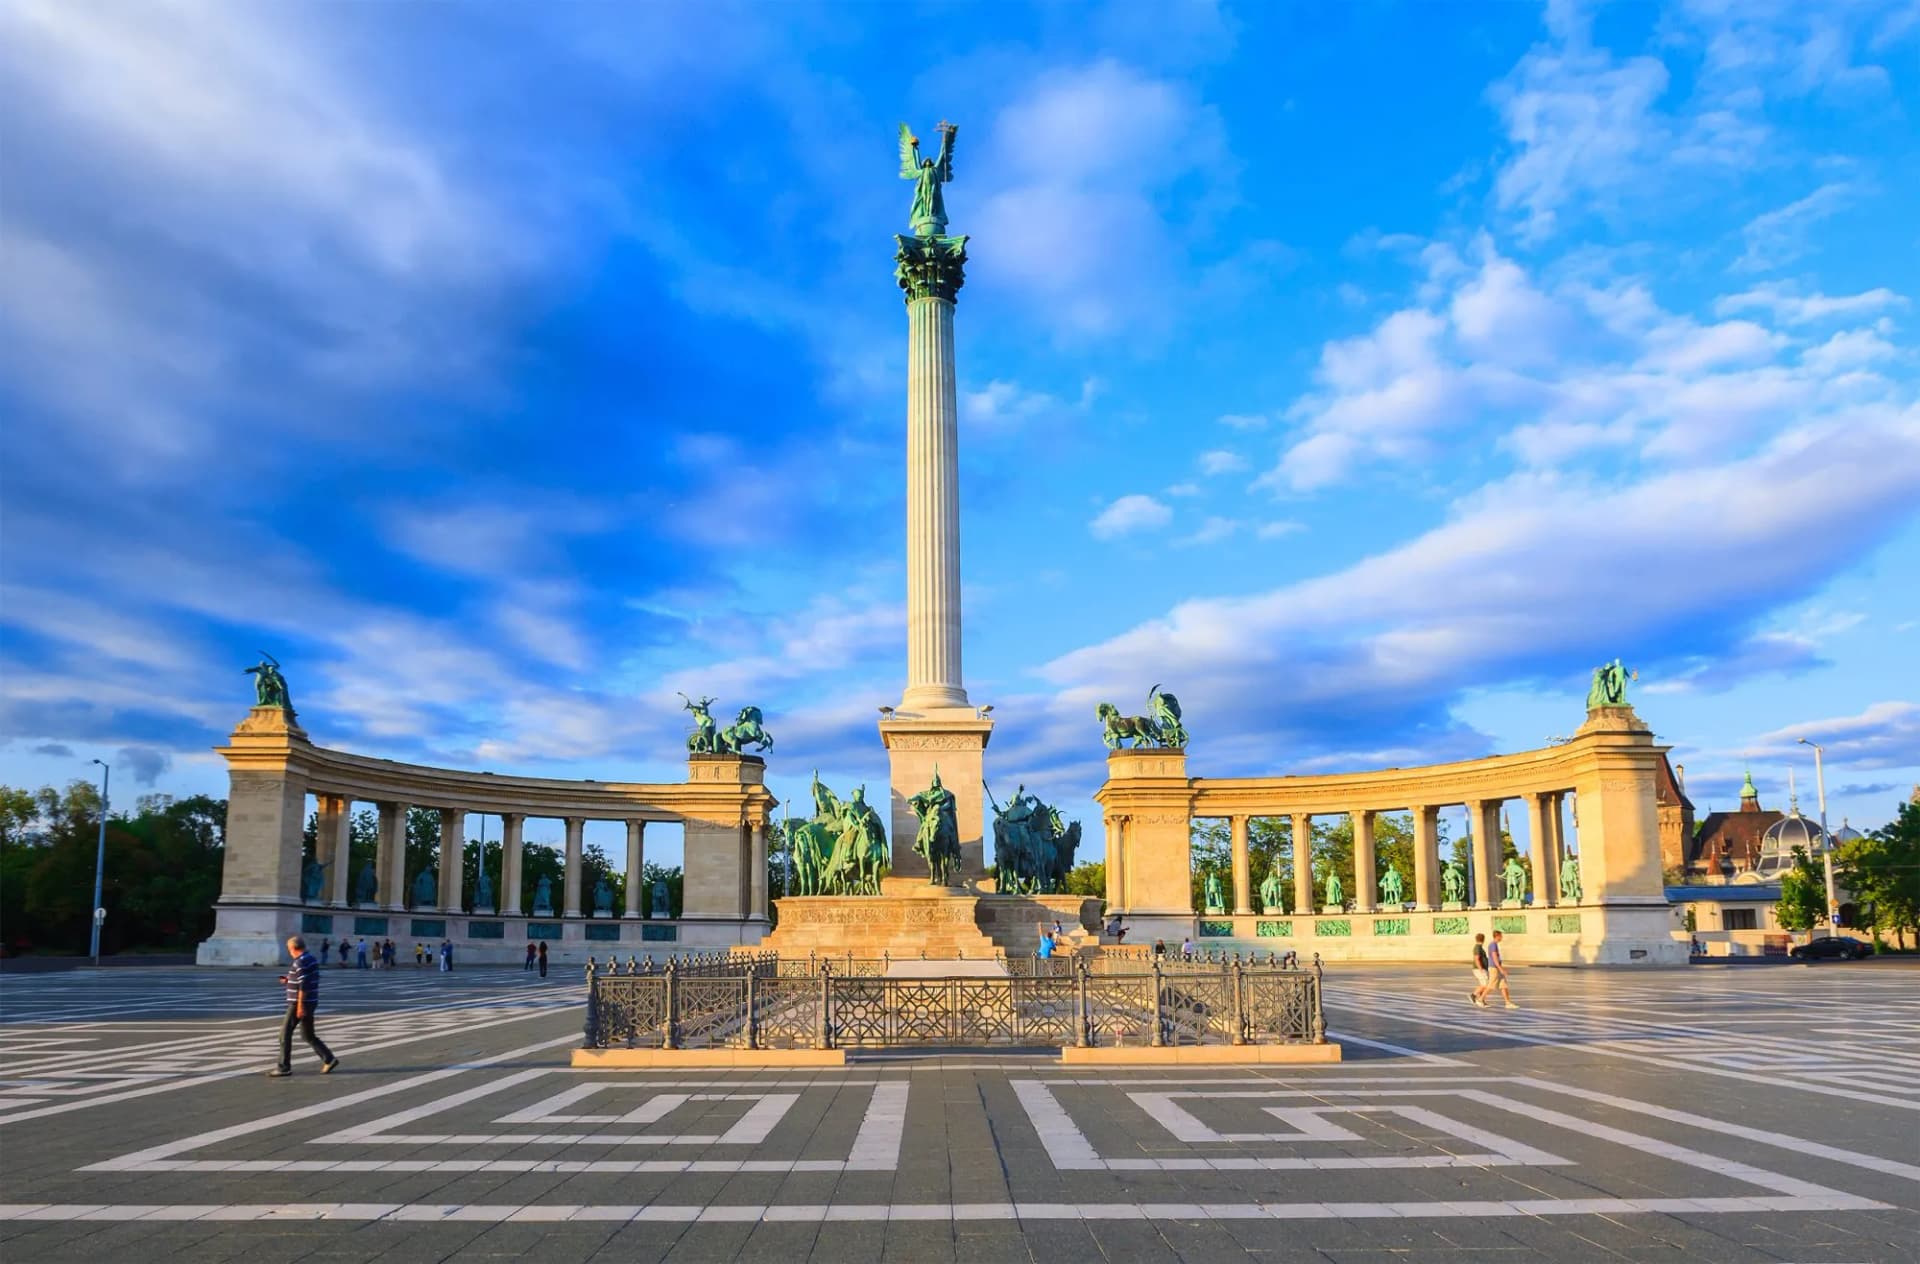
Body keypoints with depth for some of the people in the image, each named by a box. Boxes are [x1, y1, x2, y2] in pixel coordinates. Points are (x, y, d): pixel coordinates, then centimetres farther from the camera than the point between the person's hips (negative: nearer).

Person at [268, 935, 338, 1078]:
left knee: (285, 1033, 0)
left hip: (300, 1003, -9)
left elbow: (303, 985, -23)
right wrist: (289, 979, 21)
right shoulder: (311, 958, 13)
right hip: (310, 1002, 9)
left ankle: (284, 1067, 5)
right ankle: (329, 1059, 9)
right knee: (308, 1035, 14)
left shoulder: (301, 962, -17)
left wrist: (300, 1006, -23)